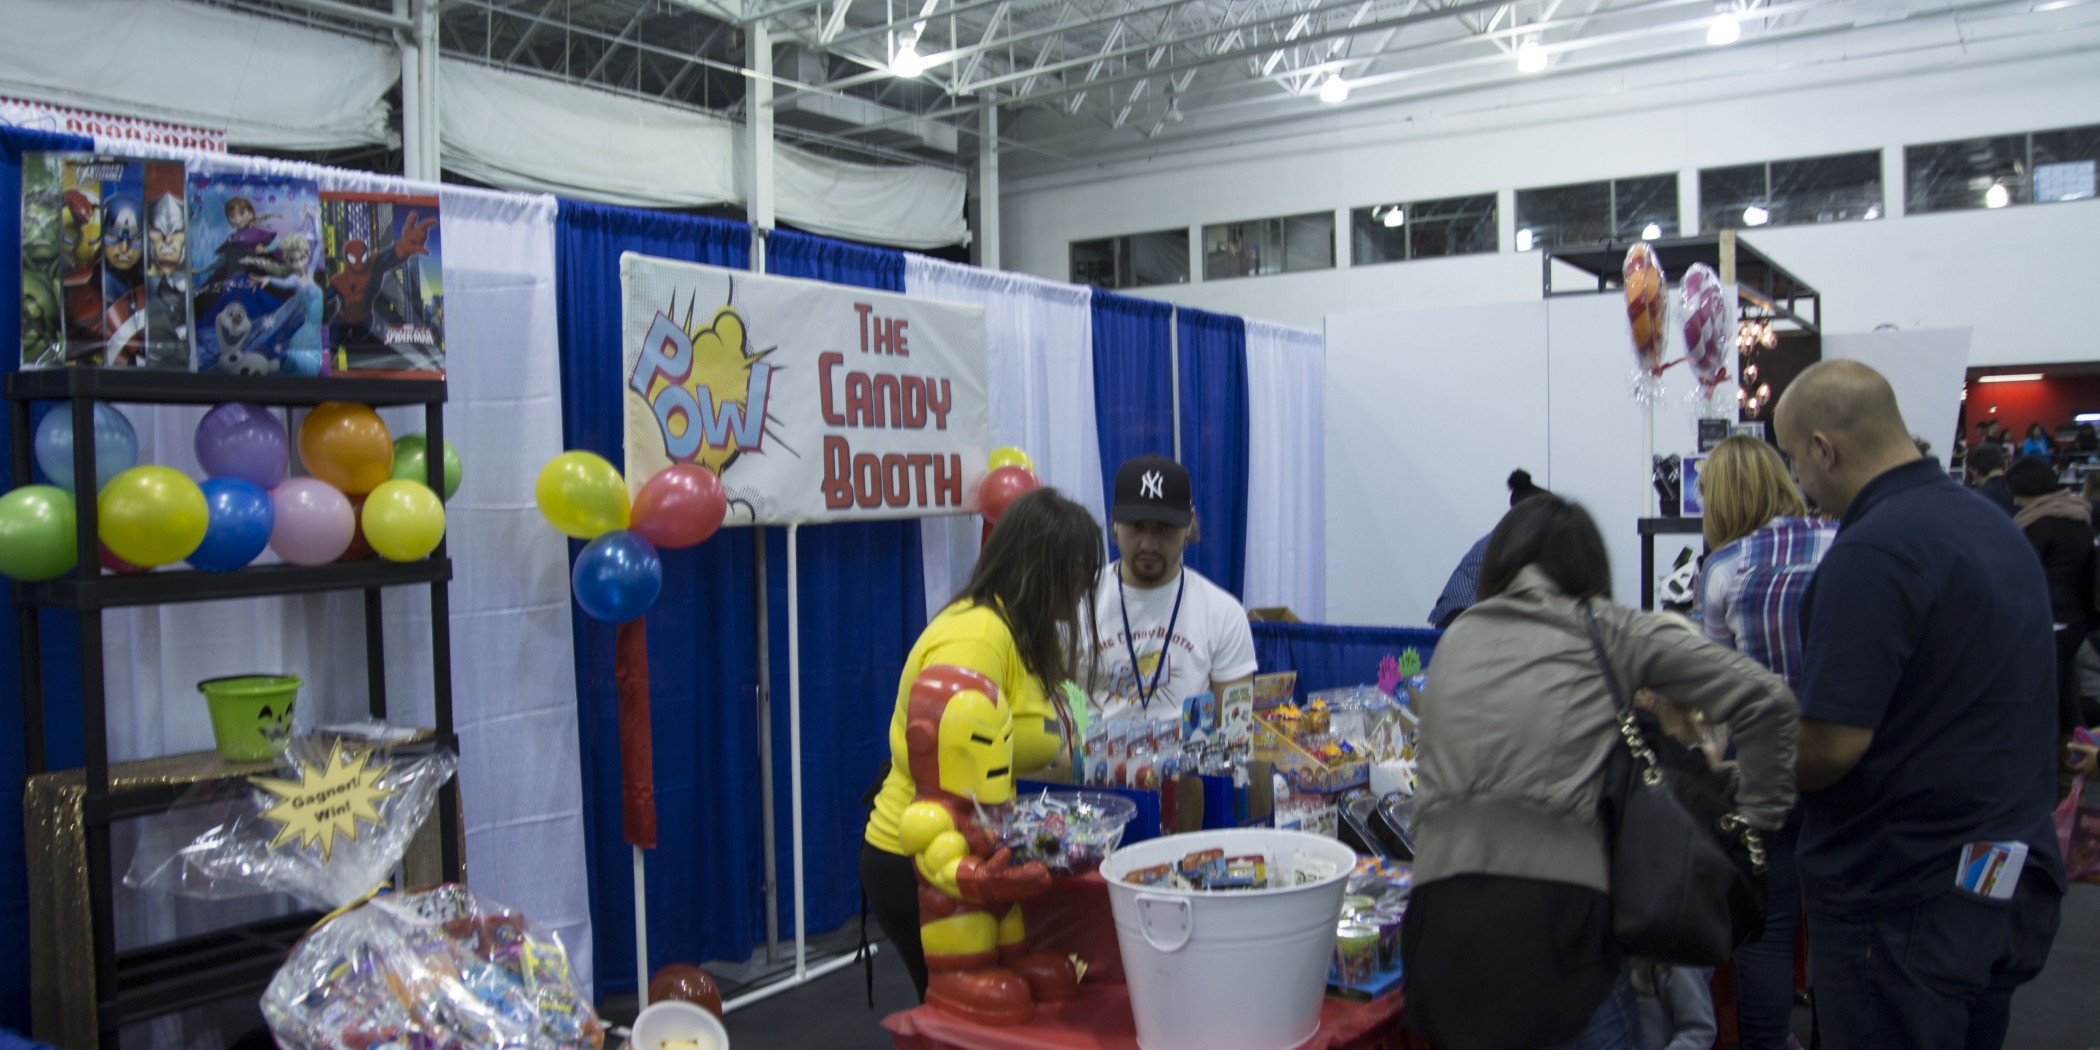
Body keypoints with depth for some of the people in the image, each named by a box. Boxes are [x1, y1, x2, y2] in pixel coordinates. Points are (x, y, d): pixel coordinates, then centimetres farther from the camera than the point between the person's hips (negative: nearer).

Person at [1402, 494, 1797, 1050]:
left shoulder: (1456, 637, 18)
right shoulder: (1611, 633, 9)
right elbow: (1765, 697, 6)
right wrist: (1755, 816, 14)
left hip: (1442, 905, 4)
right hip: (1554, 906, -3)